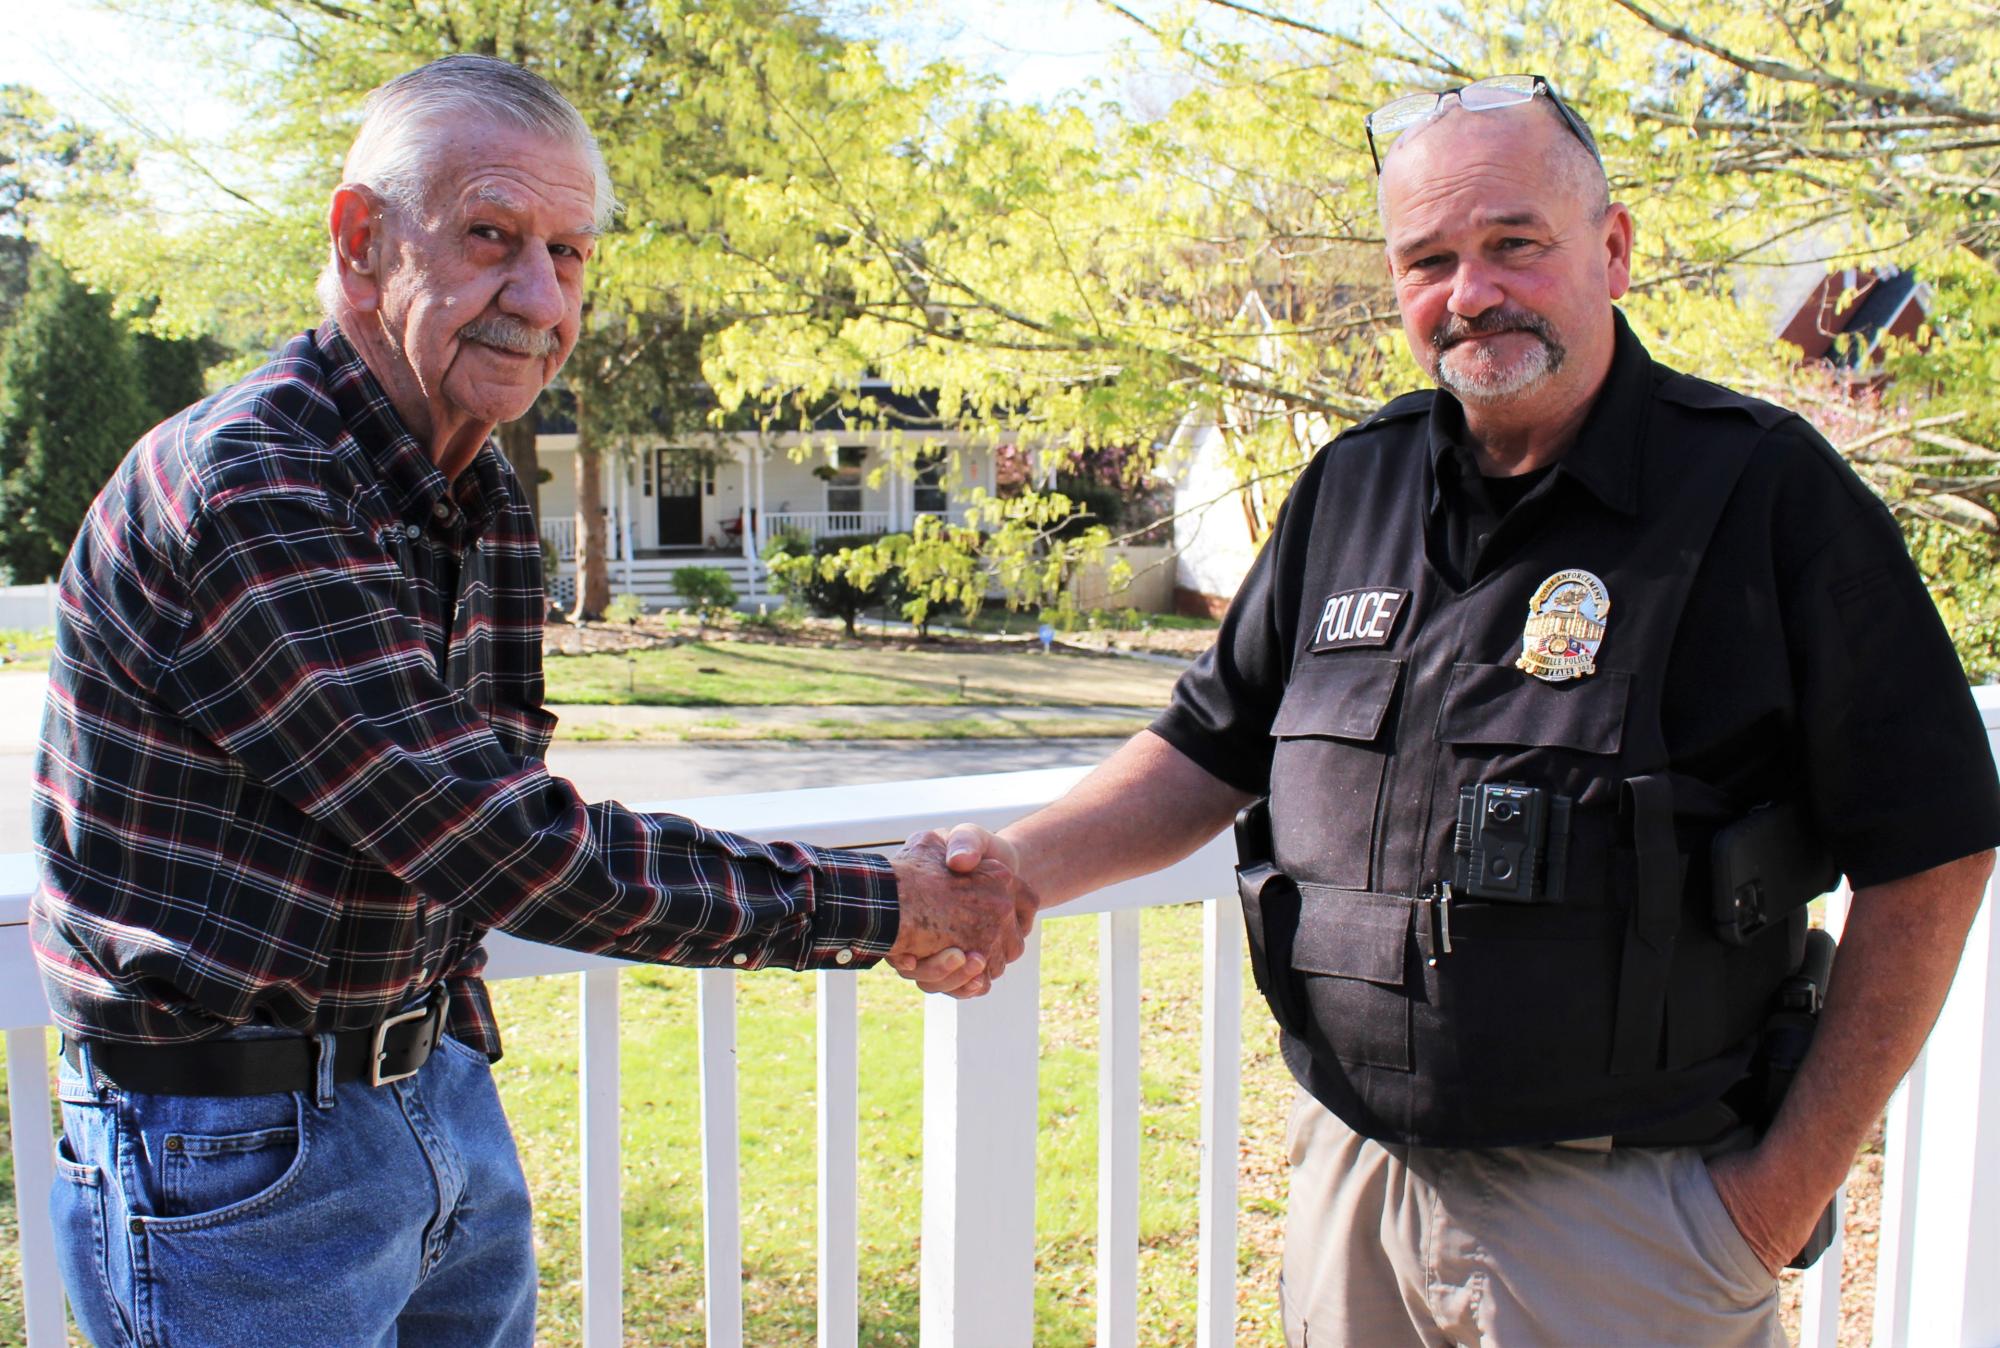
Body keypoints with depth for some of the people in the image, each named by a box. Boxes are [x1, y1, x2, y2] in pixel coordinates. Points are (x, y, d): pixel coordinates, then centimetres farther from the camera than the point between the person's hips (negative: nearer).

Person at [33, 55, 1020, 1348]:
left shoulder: (485, 500, 4)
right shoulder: (239, 486, -24)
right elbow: (508, 848, -26)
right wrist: (874, 907, -21)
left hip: (440, 1096, 8)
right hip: (234, 1147, -7)